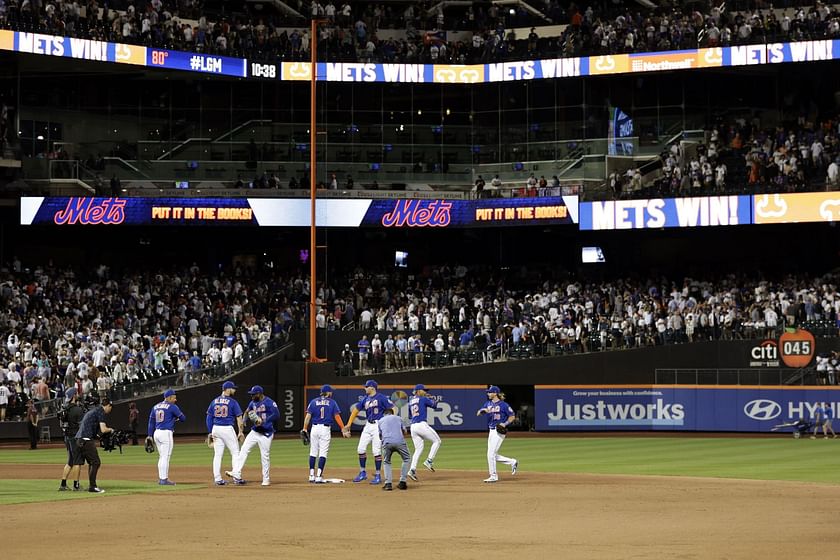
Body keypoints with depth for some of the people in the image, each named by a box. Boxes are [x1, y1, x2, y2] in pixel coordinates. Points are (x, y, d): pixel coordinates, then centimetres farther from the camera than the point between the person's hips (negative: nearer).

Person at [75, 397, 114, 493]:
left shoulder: (92, 410, 24)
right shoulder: (101, 411, -5)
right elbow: (103, 430, -14)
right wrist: (110, 430, 7)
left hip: (79, 439, 10)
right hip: (86, 440, -10)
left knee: (92, 463, 16)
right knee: (95, 462, -9)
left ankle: (91, 486, 18)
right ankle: (92, 487, -12)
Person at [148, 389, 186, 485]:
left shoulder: (155, 407, 15)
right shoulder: (172, 407, -6)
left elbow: (151, 422, 14)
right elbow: (183, 418, -3)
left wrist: (150, 435, 15)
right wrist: (177, 418, 19)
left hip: (156, 433, 8)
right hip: (166, 433, -7)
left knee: (162, 457, 15)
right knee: (165, 457, -6)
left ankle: (161, 478, 16)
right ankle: (163, 479, -8)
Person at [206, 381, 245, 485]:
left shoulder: (214, 401, 9)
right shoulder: (232, 402, -5)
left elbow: (209, 417, 9)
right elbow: (239, 417, -6)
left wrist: (210, 432, 12)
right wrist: (241, 431, -2)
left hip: (216, 429, 5)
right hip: (227, 429, -5)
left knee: (217, 454, 7)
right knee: (235, 453, 3)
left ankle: (217, 479, 5)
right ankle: (236, 477, -1)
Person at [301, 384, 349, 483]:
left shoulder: (313, 402, 8)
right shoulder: (332, 402, 3)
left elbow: (308, 416, 0)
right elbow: (337, 417, -4)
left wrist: (305, 429, 0)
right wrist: (343, 430, -4)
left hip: (314, 428, 2)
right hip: (325, 429, -2)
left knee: (313, 452, 11)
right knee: (323, 453, -1)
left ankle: (312, 476, 12)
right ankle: (319, 477, -8)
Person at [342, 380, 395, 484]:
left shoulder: (381, 398, -8)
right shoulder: (365, 399, 11)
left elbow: (393, 409, -11)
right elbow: (356, 409, 15)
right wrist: (348, 424, 10)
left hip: (378, 425, -7)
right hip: (368, 426, 7)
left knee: (376, 451, -6)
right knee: (361, 449, 4)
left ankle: (378, 476, 3)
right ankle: (362, 473, 17)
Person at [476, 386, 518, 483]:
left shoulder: (503, 405, -8)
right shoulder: (488, 404, 11)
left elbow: (512, 416, -2)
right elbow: (478, 414, 3)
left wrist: (505, 424, -17)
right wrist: (483, 410, -18)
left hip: (499, 431, -8)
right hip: (491, 431, 8)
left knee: (491, 454, -10)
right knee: (493, 455, 10)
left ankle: (493, 476, -2)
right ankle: (512, 462, 23)